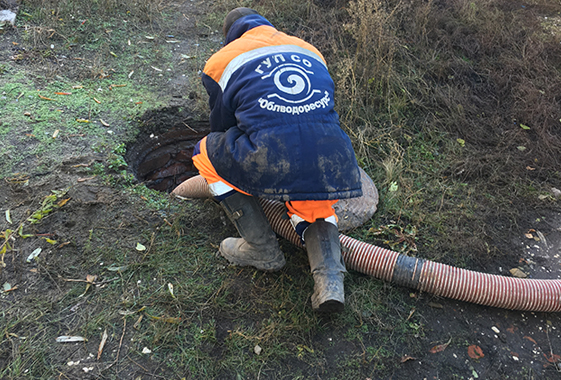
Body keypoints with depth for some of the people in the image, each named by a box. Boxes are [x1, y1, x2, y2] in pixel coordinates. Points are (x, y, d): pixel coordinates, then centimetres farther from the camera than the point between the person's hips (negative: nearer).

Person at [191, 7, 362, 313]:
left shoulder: (221, 61, 18)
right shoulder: (311, 51, 29)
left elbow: (222, 127, 28)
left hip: (273, 163, -5)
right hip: (334, 165, 5)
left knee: (207, 153, 23)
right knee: (313, 210, 37)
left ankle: (262, 250, 22)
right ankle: (329, 278, 11)